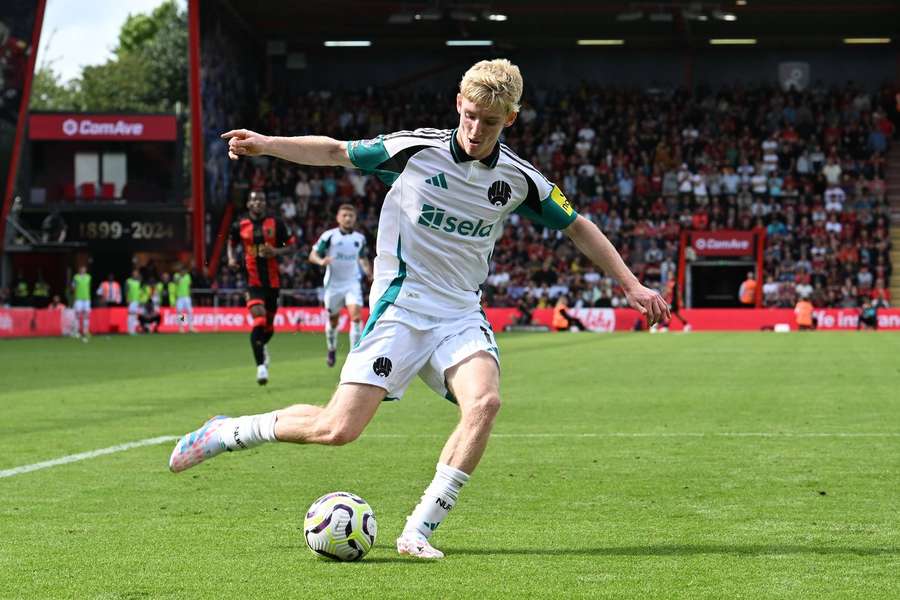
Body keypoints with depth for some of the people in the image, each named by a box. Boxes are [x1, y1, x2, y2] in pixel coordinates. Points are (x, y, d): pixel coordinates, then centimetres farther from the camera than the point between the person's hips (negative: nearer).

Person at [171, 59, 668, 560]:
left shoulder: (520, 179, 1)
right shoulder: (415, 149, -7)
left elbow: (578, 227, 14)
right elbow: (335, 152, 5)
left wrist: (632, 284, 11)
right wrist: (266, 144, -6)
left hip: (462, 314, 3)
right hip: (402, 306, -3)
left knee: (484, 404, -27)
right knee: (338, 429, -13)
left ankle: (419, 531, -17)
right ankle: (227, 431, 12)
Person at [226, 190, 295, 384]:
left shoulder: (276, 224, -1)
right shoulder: (240, 226, 1)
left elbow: (291, 246, 5)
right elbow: (231, 244, 19)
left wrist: (276, 251, -14)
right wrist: (232, 258, -2)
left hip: (273, 281, 2)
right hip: (252, 280, -2)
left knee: (269, 325, 13)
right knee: (259, 320, -21)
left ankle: (262, 346, 48)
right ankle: (261, 365, -18)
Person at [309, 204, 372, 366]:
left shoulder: (360, 238, 6)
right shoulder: (329, 236, -6)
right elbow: (313, 255, -6)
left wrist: (369, 273, 6)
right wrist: (321, 261, -28)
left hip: (352, 283, 1)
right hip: (333, 284, -1)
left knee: (356, 315, -18)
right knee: (333, 320, 10)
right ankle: (332, 349, 38)